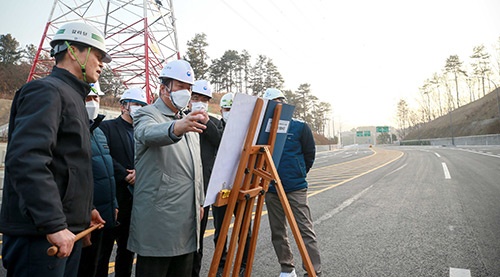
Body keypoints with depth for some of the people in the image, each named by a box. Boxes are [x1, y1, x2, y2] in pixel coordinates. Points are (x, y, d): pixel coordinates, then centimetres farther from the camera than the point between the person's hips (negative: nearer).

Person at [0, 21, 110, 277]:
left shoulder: (73, 97, 18)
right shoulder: (46, 90, -12)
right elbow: (26, 160, -25)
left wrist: (83, 209, 24)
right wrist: (53, 225, -27)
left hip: (67, 230, 9)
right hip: (41, 234, -9)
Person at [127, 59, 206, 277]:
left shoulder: (189, 120, 19)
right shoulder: (147, 115, -4)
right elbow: (150, 133, -31)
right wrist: (176, 128, -52)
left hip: (188, 214, 7)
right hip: (158, 217, -7)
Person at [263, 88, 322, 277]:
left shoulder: (300, 127, -1)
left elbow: (309, 154, 7)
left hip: (296, 189, -3)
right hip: (271, 189, 3)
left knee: (305, 230, -3)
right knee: (278, 232, 11)